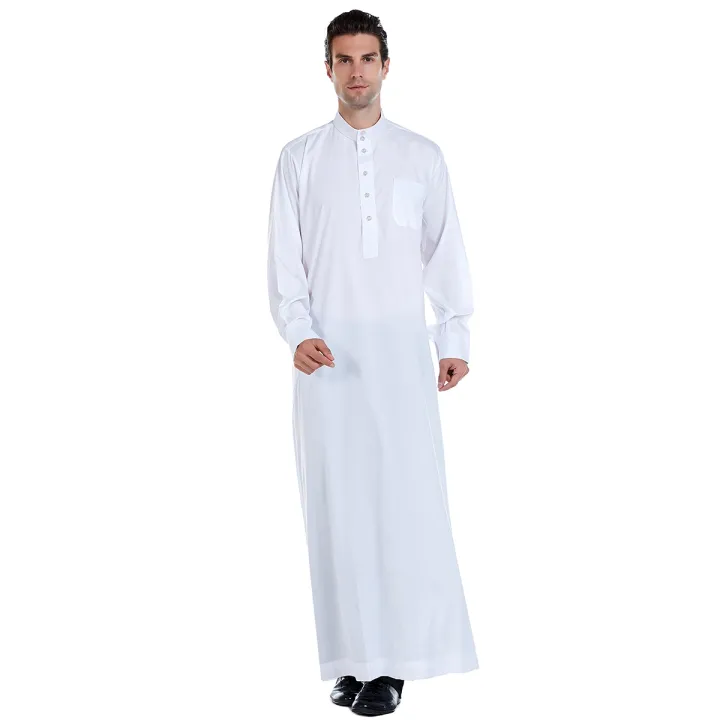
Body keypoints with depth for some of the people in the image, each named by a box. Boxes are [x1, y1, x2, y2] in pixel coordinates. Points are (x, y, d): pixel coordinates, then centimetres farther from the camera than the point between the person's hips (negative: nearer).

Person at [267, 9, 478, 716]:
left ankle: (395, 659, -1)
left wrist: (454, 341, 5)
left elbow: (445, 253, 10)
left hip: (400, 348, 0)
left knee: (406, 497, -7)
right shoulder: (300, 158, 7)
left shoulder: (422, 156, 9)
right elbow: (284, 261, 3)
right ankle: (353, 655, 7)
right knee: (338, 501, 0)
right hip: (327, 354, 0)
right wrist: (298, 334, -11)